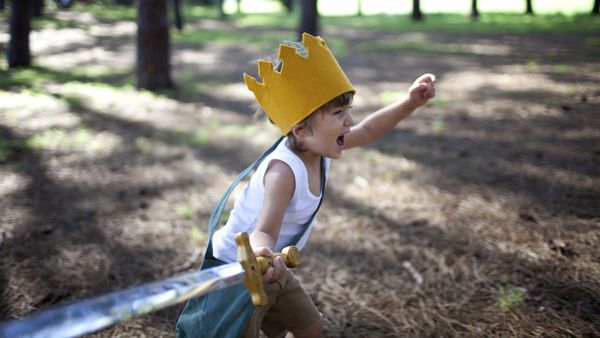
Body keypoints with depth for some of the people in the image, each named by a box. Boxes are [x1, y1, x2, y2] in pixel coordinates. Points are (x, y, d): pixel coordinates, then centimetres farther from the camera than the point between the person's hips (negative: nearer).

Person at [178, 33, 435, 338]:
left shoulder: (318, 147, -9)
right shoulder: (284, 170, -34)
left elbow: (367, 131, 8)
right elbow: (263, 231, -42)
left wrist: (409, 103, 1)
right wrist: (261, 254, -66)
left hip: (270, 271, 9)